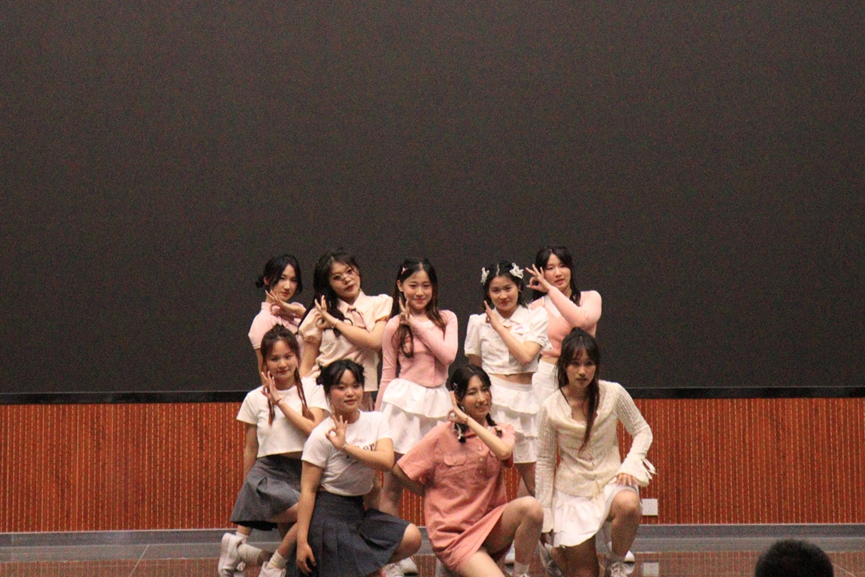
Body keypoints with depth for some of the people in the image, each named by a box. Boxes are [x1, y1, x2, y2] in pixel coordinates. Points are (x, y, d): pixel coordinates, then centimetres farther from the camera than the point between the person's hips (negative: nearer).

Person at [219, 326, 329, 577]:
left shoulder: (312, 390, 4)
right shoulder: (256, 398, 5)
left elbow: (315, 429, -12)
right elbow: (250, 449, 12)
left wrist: (279, 401, -9)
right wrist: (247, 489, 17)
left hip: (303, 473, 3)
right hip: (268, 474, -3)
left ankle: (237, 545, 15)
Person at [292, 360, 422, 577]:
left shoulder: (376, 421, 2)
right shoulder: (321, 436, -11)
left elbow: (387, 461, -15)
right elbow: (308, 490, -11)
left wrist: (346, 446, -21)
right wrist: (302, 541, -15)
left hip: (360, 509, 5)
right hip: (329, 513, -5)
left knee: (411, 538, -17)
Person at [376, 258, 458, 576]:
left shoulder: (446, 319, 8)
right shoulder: (394, 326, 4)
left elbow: (447, 354, -10)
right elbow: (388, 374, 8)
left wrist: (418, 323, -9)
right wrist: (378, 417, 8)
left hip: (437, 402, 2)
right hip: (404, 401, -2)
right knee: (392, 484, -1)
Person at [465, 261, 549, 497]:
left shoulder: (535, 317, 3)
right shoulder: (479, 322, 7)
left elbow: (526, 356, -12)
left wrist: (499, 326, -8)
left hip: (523, 398, 0)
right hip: (490, 398, 0)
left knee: (532, 475, 1)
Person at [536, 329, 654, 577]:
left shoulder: (613, 394, -6)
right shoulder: (551, 407, -6)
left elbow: (642, 431, 5)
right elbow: (545, 461, 3)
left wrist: (630, 465, -15)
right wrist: (545, 514, 2)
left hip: (610, 481, 0)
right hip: (572, 490, 0)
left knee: (629, 506, -38)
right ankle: (554, 552, 34)